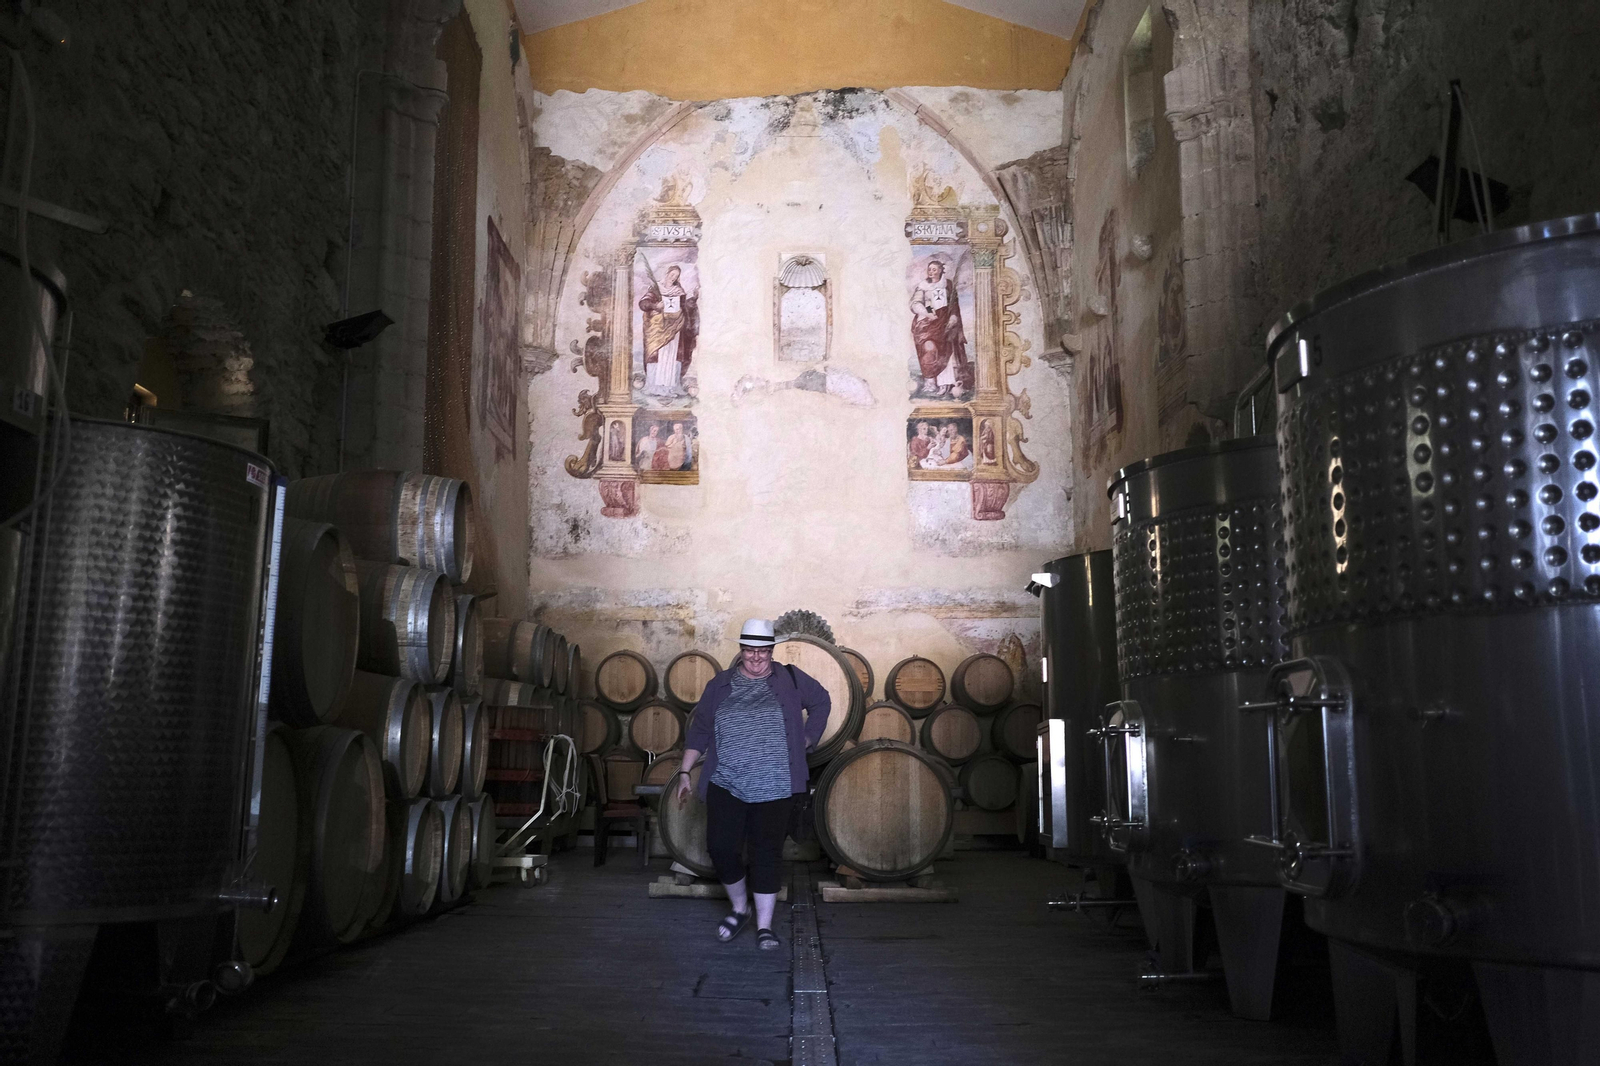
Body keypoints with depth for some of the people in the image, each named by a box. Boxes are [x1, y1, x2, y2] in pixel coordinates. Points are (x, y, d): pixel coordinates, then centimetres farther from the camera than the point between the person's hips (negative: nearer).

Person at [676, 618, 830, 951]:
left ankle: (764, 927, 10)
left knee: (767, 853, -1)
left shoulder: (789, 680, 3)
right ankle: (740, 909, 22)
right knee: (721, 848, -5)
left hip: (773, 788, -1)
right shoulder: (720, 685, 6)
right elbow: (700, 729, 9)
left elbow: (821, 701, 17)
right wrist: (685, 772, 4)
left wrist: (807, 739, 7)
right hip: (726, 786, 1)